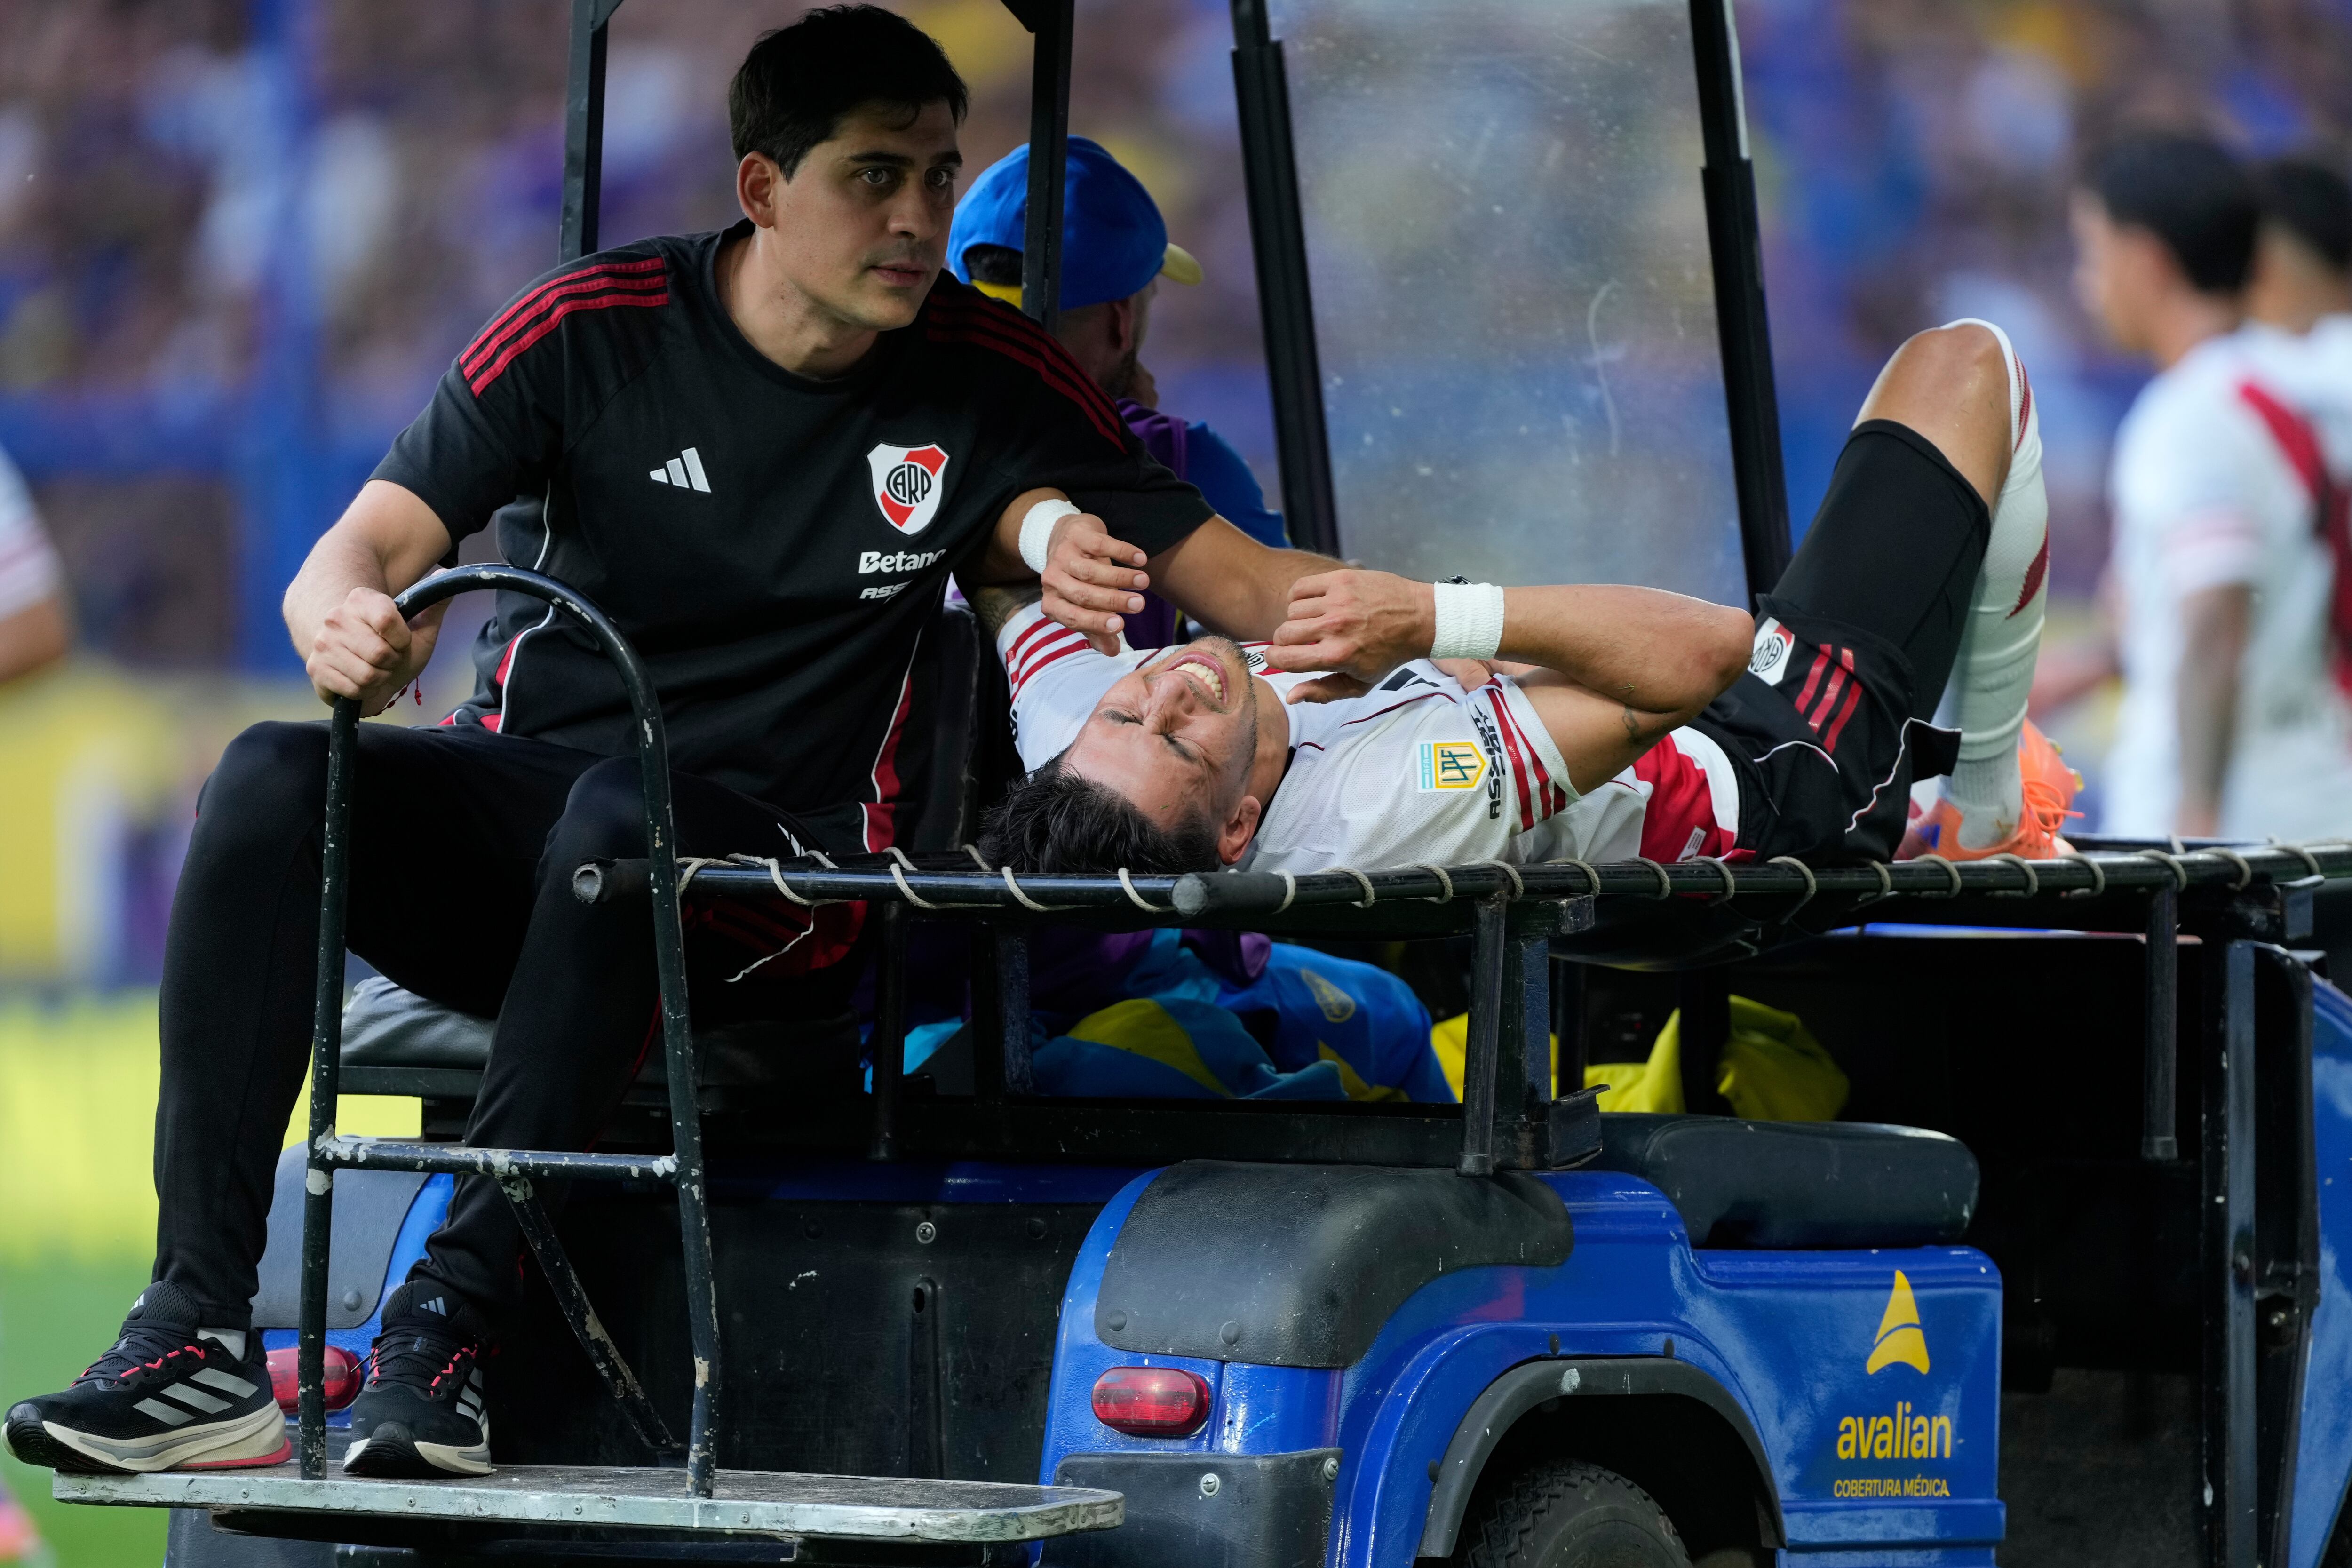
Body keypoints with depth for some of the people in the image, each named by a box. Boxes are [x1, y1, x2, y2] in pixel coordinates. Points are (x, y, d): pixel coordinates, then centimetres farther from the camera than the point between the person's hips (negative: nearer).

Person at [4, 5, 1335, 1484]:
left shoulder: (991, 383, 1)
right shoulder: (593, 330, -1)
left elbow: (1230, 576, 4)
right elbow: (369, 546, -7)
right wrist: (345, 617, -32)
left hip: (768, 870, -2)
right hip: (519, 815, 2)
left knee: (621, 809, -37)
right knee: (274, 779, -28)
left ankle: (453, 1315, -38)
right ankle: (203, 1335, -34)